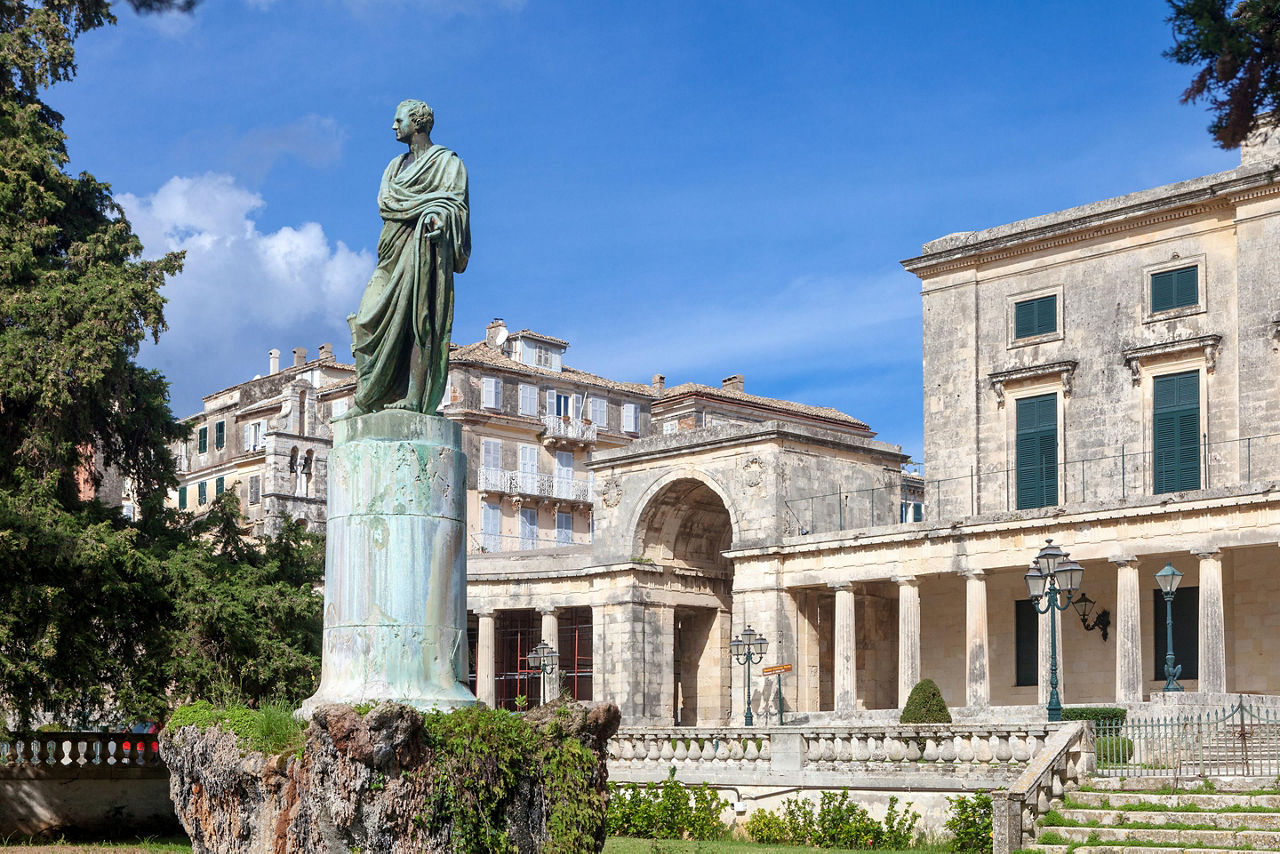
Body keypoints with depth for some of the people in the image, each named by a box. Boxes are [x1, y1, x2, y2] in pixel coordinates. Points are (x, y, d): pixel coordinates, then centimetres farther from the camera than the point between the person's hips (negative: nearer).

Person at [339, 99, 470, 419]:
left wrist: (437, 215, -28)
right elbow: (384, 200, 9)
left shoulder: (447, 161, 6)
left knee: (419, 319, -15)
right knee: (370, 320, -5)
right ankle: (366, 399, -7)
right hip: (395, 249, 7)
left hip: (424, 244, -7)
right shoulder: (397, 164, 25)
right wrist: (424, 204, -9)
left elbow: (456, 202, -5)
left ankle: (415, 396, -21)